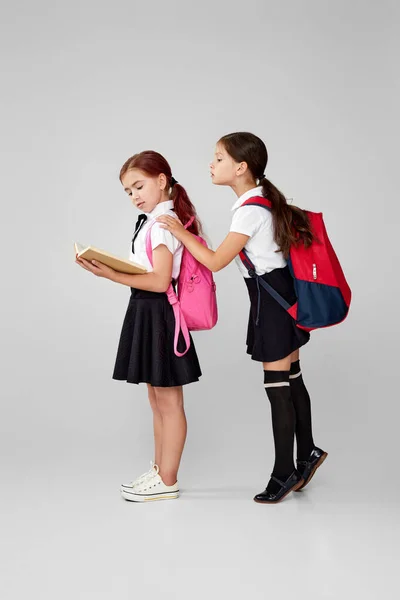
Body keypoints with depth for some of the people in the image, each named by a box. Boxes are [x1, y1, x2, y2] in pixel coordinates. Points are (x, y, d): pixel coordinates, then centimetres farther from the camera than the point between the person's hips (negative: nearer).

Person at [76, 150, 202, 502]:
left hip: (158, 313, -10)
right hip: (147, 312, 10)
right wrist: (111, 269, 7)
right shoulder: (155, 220, 13)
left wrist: (111, 275, -25)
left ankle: (167, 481, 10)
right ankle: (160, 469, 28)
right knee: (157, 400, 17)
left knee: (168, 401, 0)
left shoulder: (163, 223, -15)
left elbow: (160, 281, -23)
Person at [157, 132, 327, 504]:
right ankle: (307, 454, 26)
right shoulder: (264, 198, 10)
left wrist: (181, 233, -12)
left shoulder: (249, 210, -20)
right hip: (281, 293, 10)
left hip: (270, 298, -10)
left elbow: (215, 262, -20)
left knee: (277, 387, -2)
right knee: (291, 381, 15)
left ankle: (284, 472, 9)